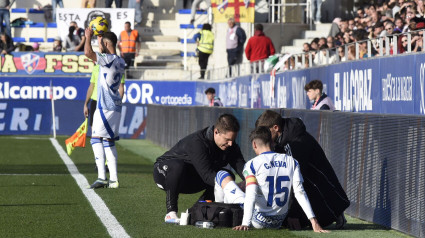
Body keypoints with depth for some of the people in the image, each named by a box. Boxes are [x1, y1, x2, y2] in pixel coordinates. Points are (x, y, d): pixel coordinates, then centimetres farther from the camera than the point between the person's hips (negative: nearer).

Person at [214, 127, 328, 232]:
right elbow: (300, 192, -8)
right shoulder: (291, 162, 0)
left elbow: (251, 196, -23)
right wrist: (313, 221, -11)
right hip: (278, 223, 5)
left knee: (222, 175, 13)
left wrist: (245, 224, -30)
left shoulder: (251, 165, -12)